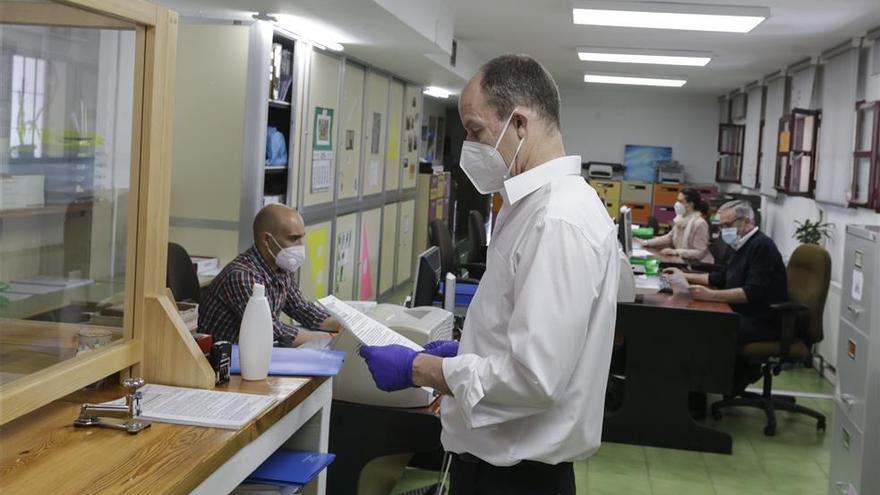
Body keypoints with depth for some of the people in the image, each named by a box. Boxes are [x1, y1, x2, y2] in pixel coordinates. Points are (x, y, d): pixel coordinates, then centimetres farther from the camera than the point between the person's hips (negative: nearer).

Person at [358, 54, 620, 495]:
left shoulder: (561, 220, -23)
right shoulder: (536, 205, 8)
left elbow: (533, 377, -27)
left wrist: (419, 369, -18)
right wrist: (465, 350, 8)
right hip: (495, 455, 9)